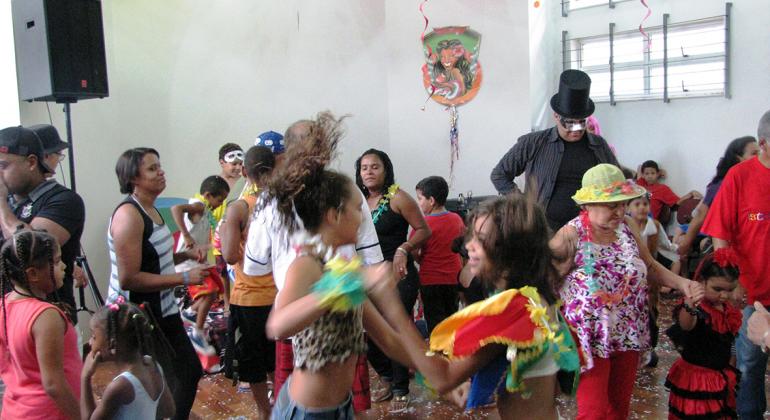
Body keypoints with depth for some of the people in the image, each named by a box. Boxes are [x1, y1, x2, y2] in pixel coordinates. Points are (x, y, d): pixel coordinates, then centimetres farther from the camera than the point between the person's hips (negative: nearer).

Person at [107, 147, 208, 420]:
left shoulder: (150, 210, 8)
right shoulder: (128, 215, -20)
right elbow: (128, 279, -25)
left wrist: (184, 255, 4)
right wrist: (184, 278, -22)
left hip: (161, 311, 9)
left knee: (189, 371, 17)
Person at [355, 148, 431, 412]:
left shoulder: (397, 198, -9)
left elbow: (423, 230, -8)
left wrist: (404, 249, -22)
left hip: (399, 274, -5)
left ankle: (400, 391, 17)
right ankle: (388, 378, 33)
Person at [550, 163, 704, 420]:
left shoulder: (626, 226, -2)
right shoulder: (571, 237, -19)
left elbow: (650, 267, 11)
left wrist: (682, 283, -4)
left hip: (628, 335, 6)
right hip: (591, 338, -5)